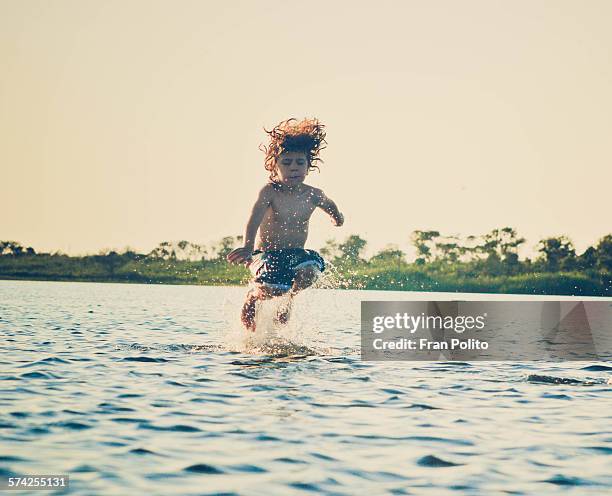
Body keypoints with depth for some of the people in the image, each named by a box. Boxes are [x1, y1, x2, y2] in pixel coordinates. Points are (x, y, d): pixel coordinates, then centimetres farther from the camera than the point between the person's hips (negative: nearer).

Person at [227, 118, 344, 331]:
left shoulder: (313, 195, -4)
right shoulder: (269, 191, -17)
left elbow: (329, 205, 24)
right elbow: (254, 219, -34)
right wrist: (248, 247, -48)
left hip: (296, 253, 3)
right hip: (266, 253, -3)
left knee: (311, 269, -30)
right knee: (270, 288, -29)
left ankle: (290, 299, 6)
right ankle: (251, 298, 11)